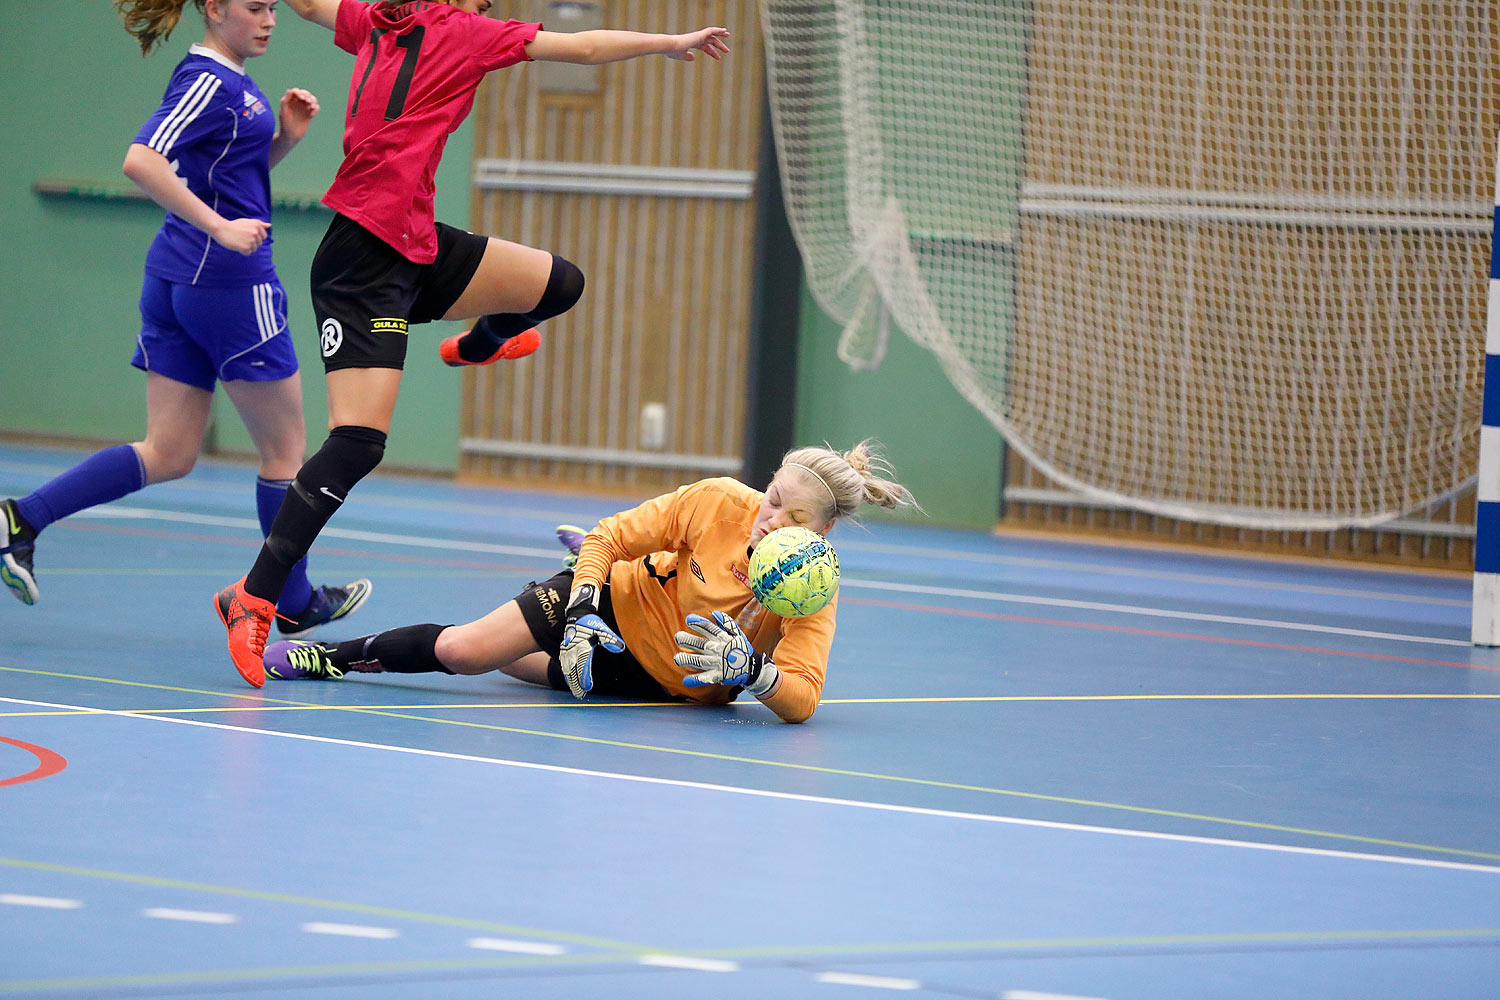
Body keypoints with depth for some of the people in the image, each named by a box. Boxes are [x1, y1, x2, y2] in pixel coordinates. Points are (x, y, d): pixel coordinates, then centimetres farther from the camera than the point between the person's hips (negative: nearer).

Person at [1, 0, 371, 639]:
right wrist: (220, 227, -28)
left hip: (174, 277, 9)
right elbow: (141, 161, -26)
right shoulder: (209, 81, -14)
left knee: (167, 453, 8)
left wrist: (285, 137, 9)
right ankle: (293, 604, 18)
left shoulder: (227, 81, 15)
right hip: (227, 280, -9)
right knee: (285, 448, 6)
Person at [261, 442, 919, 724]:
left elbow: (801, 699, -36)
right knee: (461, 650, -11)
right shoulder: (718, 502, -27)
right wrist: (582, 612, -25)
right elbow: (609, 536, -14)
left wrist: (747, 669, -52)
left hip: (676, 681, 1)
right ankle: (340, 655, 17)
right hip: (624, 603, -1)